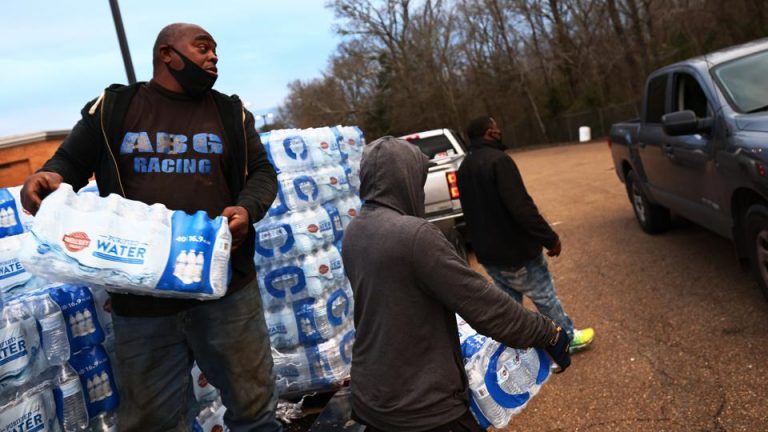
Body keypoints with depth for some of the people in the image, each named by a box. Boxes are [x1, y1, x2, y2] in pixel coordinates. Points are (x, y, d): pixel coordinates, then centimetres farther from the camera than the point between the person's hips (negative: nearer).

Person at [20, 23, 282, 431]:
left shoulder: (231, 113, 9)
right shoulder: (111, 107, 6)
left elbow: (261, 172, 10)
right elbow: (71, 160, 12)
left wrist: (246, 209, -12)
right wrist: (48, 177, -12)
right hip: (141, 295, 0)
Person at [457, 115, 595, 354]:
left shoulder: (464, 167, 8)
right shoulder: (498, 160, -21)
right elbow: (521, 207, -26)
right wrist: (550, 238, -19)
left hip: (487, 252, 8)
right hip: (514, 249, -8)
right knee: (545, 296, 9)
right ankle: (569, 337, 25)